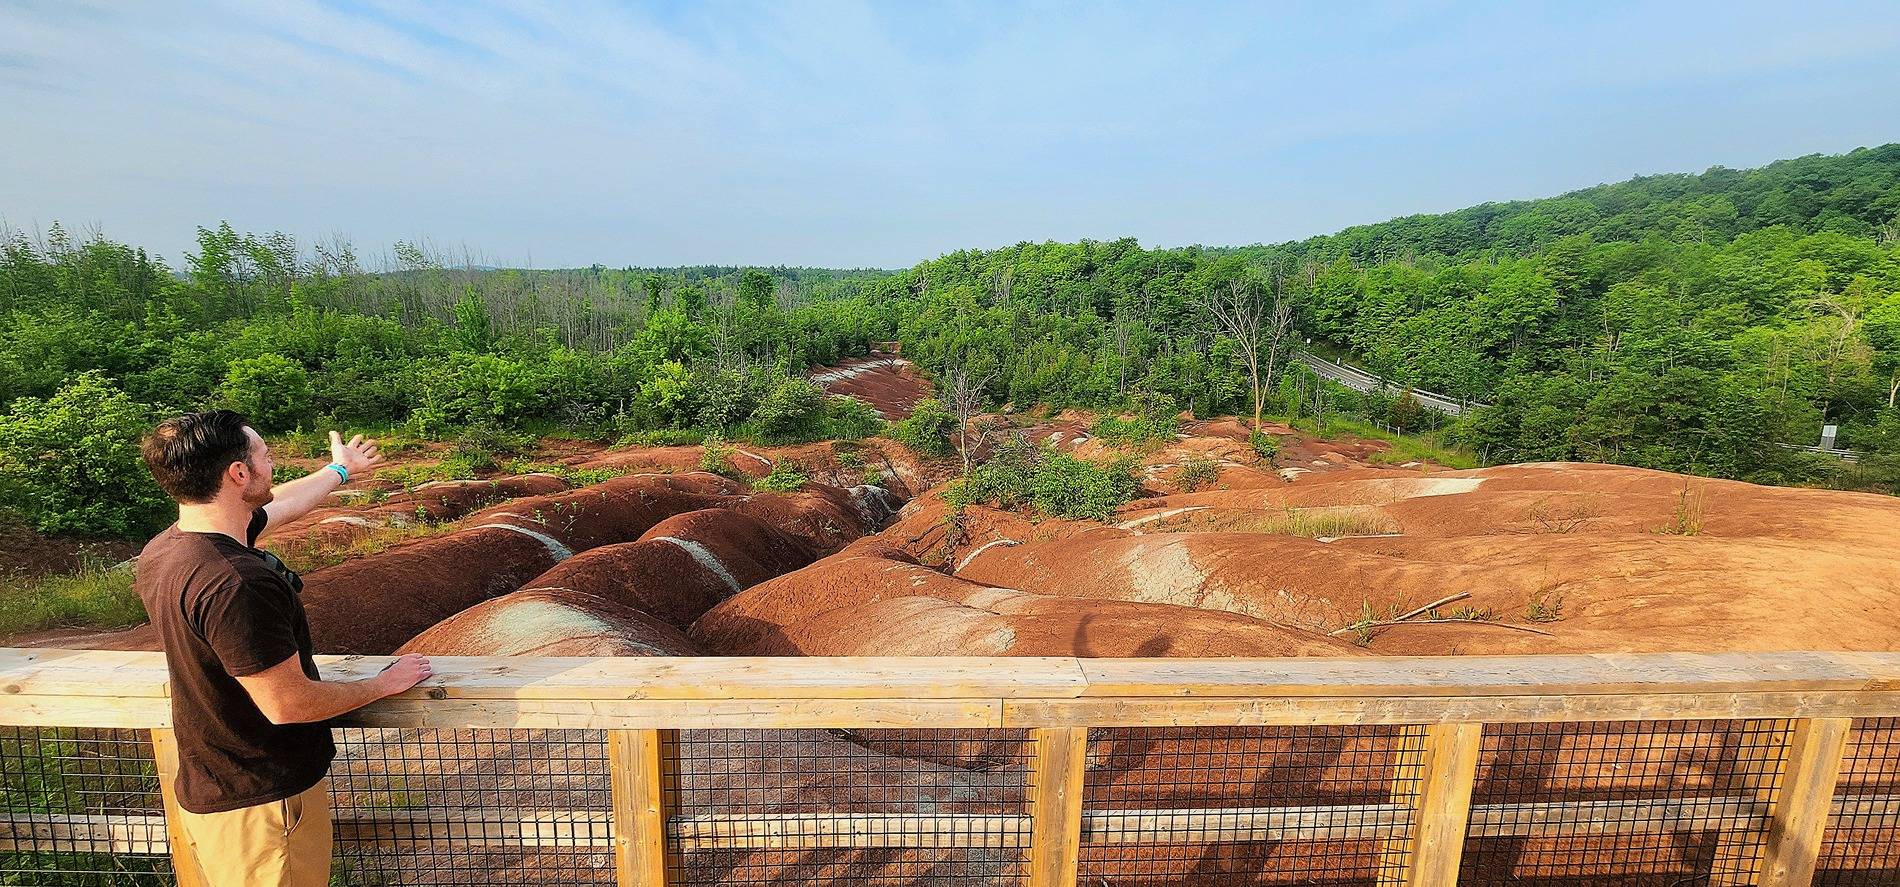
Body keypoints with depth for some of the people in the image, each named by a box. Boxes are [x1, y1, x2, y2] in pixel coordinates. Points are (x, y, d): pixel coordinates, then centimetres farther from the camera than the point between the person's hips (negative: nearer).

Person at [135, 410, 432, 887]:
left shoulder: (162, 549, -3)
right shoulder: (234, 585, -34)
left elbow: (278, 506, 16)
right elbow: (287, 704, -27)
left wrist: (340, 469, 32)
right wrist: (385, 684, -11)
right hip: (261, 799, -9)